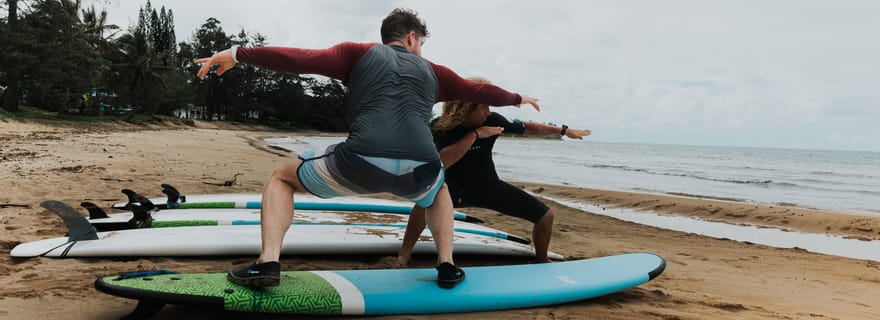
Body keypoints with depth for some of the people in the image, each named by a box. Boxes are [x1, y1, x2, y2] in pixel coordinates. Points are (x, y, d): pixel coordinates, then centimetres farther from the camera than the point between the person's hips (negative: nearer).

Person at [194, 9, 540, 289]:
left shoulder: (359, 53, 20)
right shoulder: (433, 71, 28)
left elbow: (301, 59, 10)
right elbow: (480, 91, 40)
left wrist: (237, 54, 16)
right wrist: (518, 98, 58)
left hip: (361, 162, -2)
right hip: (420, 170, 3)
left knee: (281, 178, 22)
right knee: (438, 193, 41)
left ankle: (268, 263, 4)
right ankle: (447, 266, 25)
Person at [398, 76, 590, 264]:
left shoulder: (491, 120, -13)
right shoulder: (440, 127, -22)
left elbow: (527, 128, 3)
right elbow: (440, 163, -39)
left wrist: (563, 130, 8)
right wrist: (475, 134, -37)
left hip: (490, 187, 4)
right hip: (458, 189, -4)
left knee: (545, 216, -2)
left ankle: (541, 262, 28)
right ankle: (403, 257, -23)